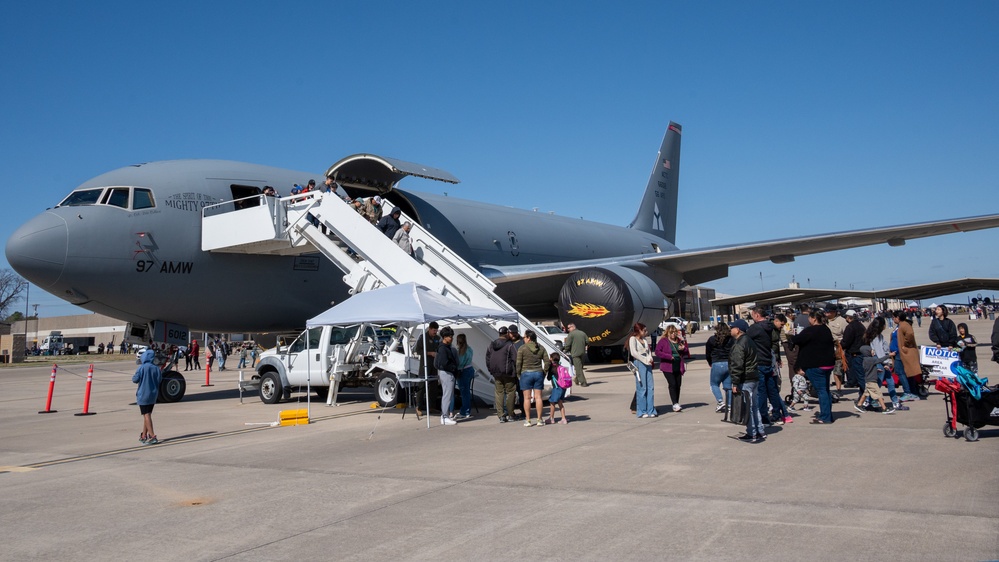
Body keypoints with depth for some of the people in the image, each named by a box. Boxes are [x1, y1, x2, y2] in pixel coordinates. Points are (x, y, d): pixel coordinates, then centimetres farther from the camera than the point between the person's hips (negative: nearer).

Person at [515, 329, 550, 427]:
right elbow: (547, 362, 3)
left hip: (526, 374, -4)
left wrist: (518, 374, 3)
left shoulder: (522, 348, -7)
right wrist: (544, 372, 11)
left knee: (527, 397, 1)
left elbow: (518, 363, -8)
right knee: (538, 397, 6)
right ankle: (539, 420, 8)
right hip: (538, 373, 4)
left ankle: (527, 420, 3)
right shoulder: (541, 348, 5)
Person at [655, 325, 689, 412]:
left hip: (678, 367, 5)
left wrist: (683, 349, -5)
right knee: (672, 384, -14)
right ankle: (675, 404, -14)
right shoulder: (663, 341, -3)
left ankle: (676, 404, 17)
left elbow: (687, 353, 19)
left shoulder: (679, 341, 12)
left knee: (678, 385, 6)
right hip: (668, 367, -5)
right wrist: (669, 356, -17)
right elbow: (657, 352, -12)